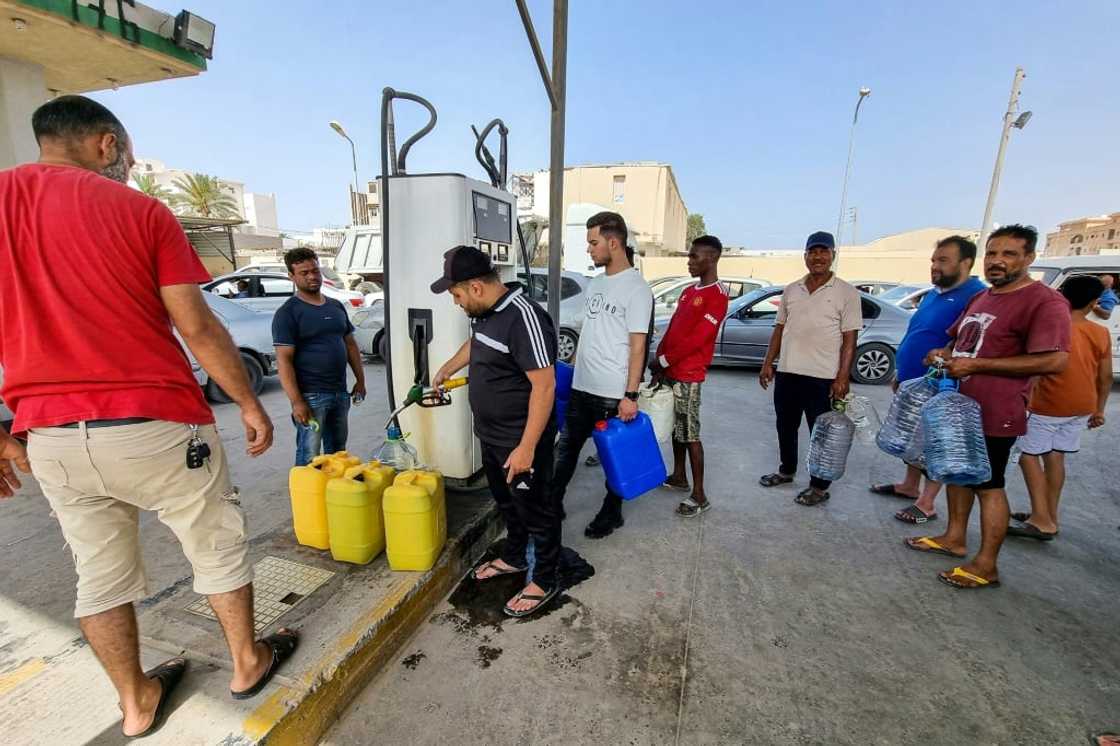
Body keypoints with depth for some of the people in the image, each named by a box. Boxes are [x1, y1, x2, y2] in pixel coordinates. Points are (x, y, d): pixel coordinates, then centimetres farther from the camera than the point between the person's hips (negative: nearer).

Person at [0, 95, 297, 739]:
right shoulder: (142, 210, -4)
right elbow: (198, 328, -10)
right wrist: (250, 403, -1)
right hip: (156, 425, -4)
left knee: (100, 575, 18)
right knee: (218, 547, 15)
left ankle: (137, 702, 35)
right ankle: (248, 662, 33)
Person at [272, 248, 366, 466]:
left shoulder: (336, 306, 12)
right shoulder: (287, 313, -7)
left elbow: (350, 344, 18)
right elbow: (284, 360, -13)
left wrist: (360, 379, 11)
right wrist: (296, 401, -19)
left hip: (340, 392, 6)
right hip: (311, 396, -6)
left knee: (337, 452, 17)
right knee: (309, 456, 0)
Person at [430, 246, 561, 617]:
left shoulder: (523, 318, -26)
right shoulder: (485, 312, 4)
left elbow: (544, 386, -28)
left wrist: (526, 448, -27)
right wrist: (446, 369, 41)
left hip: (521, 442, -9)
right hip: (491, 436, 9)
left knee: (536, 510, 10)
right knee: (507, 502, 25)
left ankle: (545, 580, 30)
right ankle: (513, 558, 47)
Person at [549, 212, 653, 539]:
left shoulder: (636, 288, -12)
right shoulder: (595, 284, 11)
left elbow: (638, 346, -15)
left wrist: (630, 395, -18)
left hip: (613, 394, -7)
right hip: (581, 388, 7)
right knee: (566, 447, 15)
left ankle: (611, 513, 29)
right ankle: (552, 503, 31)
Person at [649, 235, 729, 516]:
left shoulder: (717, 295, -12)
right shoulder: (688, 292, 16)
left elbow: (696, 339, -19)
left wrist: (662, 360, -12)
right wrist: (659, 366, 6)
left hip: (688, 376, -8)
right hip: (670, 372, 8)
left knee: (690, 433, -3)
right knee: (676, 427, 16)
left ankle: (699, 495, 6)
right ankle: (678, 476, 31)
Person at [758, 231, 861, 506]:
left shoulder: (846, 293, -4)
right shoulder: (791, 290, 9)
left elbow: (849, 339, -7)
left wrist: (842, 378, -14)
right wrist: (768, 363, 6)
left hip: (822, 378, -5)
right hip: (787, 373, 5)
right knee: (785, 427, 17)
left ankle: (820, 487, 20)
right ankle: (787, 471, 37)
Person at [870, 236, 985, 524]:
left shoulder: (975, 296, -16)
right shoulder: (933, 294, 13)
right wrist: (901, 373, 19)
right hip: (912, 382, 9)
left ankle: (926, 504, 12)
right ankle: (910, 486, 34)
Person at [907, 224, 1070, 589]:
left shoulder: (1045, 301, -14)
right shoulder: (980, 298, 12)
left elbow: (1055, 360, -23)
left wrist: (976, 365, -24)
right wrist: (944, 353, 2)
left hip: (994, 414, -8)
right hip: (958, 405, 8)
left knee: (988, 485, 1)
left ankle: (986, 565, 14)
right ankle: (955, 538, 34)